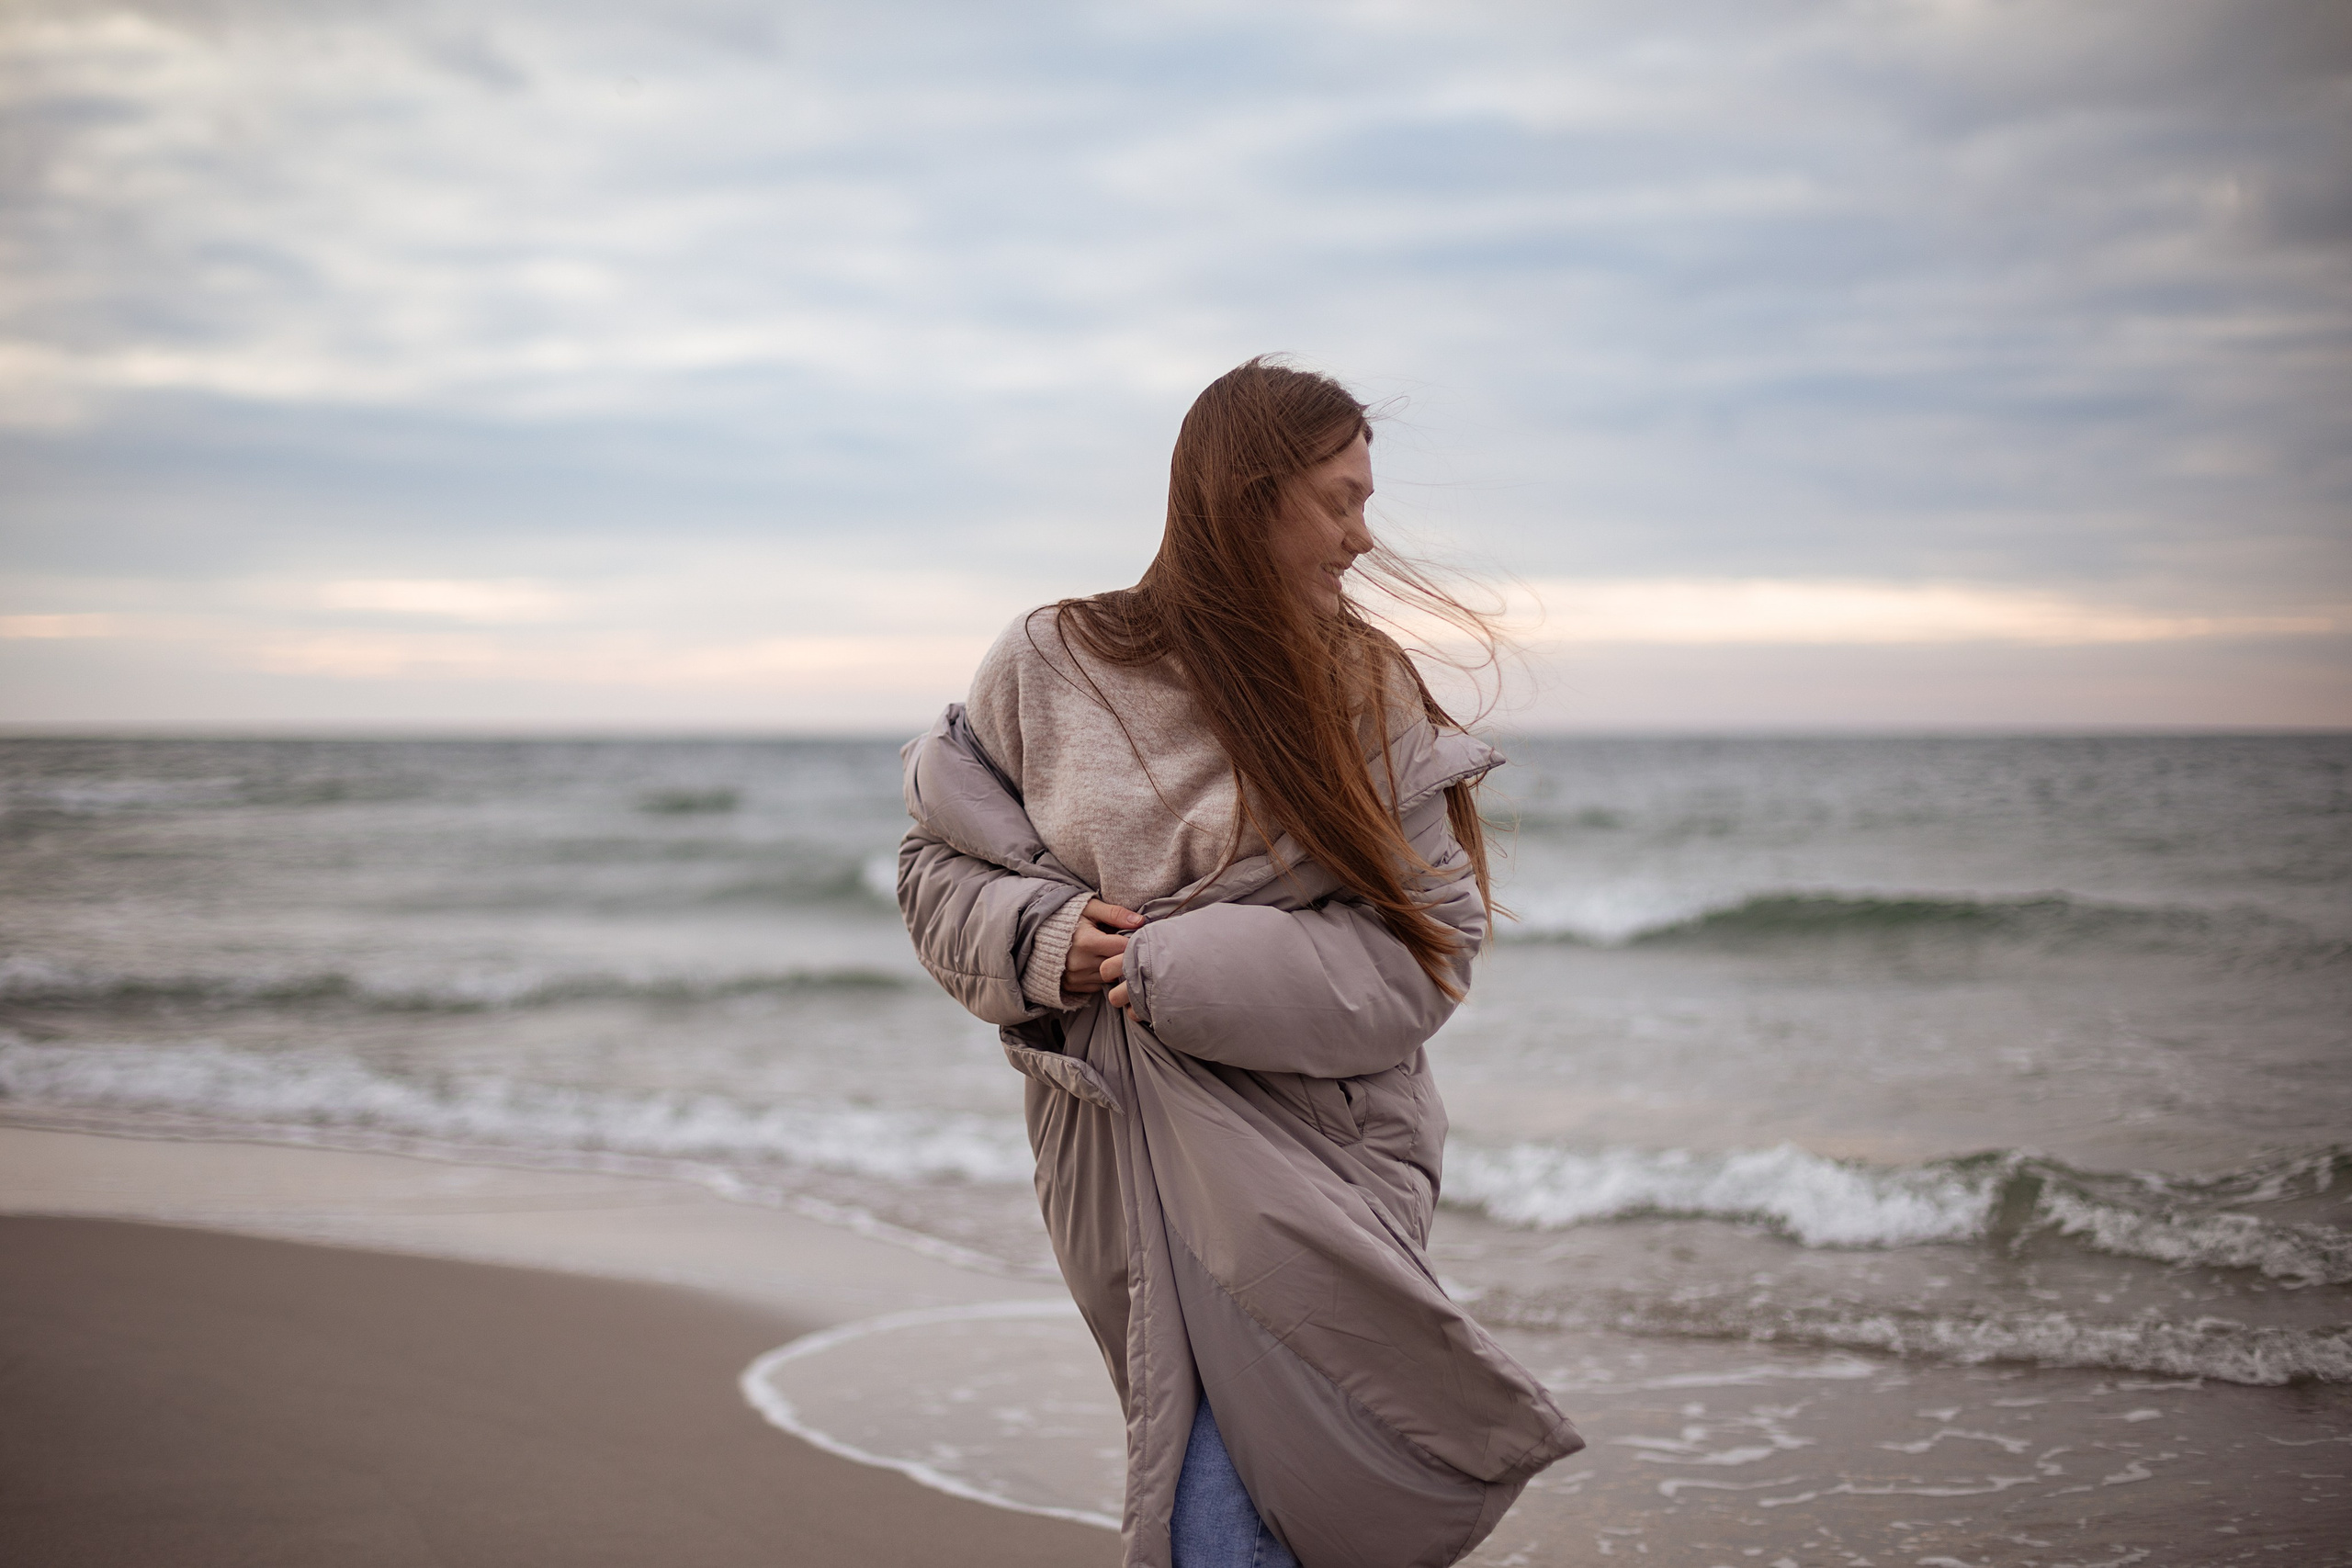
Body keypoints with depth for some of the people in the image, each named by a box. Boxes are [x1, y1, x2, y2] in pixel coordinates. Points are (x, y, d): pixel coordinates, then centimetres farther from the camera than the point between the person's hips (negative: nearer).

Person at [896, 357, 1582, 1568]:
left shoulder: (1368, 693, -1)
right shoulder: (1051, 665, 1)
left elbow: (1427, 946, -6)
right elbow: (938, 866, 10)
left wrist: (1198, 975, -16)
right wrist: (1037, 936, -11)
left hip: (1304, 1160, -1)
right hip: (1119, 1152, 2)